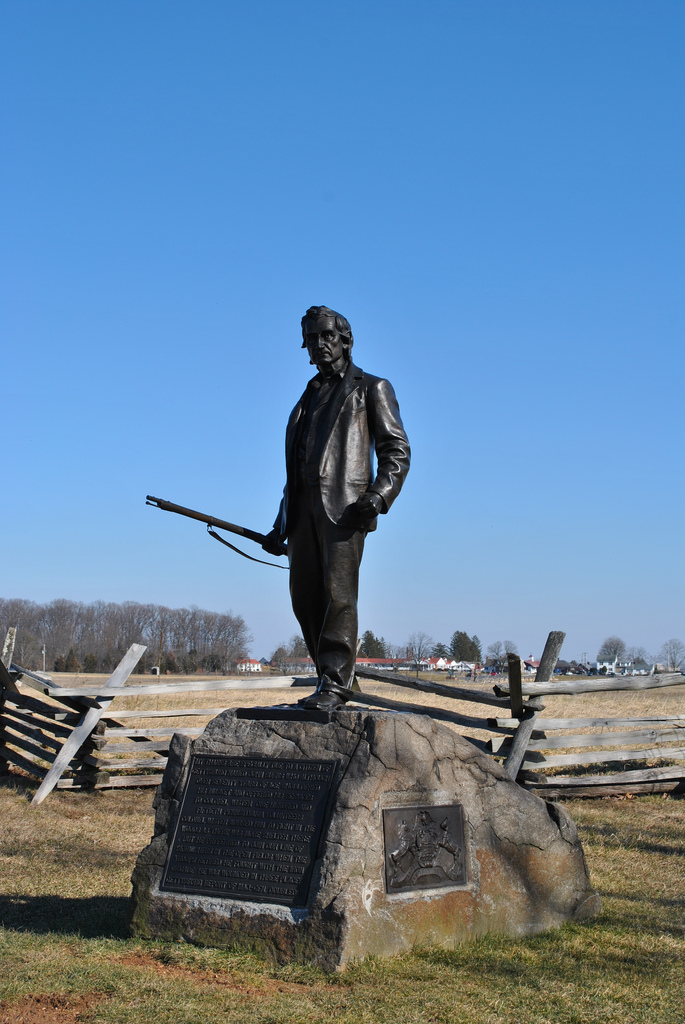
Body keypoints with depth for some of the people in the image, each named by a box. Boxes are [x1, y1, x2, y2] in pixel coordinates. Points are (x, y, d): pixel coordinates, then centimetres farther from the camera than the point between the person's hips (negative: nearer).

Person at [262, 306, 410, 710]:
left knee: (338, 593, -14)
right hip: (305, 508, 7)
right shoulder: (309, 399, 29)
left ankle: (335, 684, -14)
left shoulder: (372, 389, 12)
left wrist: (379, 496, -16)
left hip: (345, 505, -6)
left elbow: (397, 450, 2)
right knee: (305, 599, 2)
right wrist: (281, 525, 20)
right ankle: (336, 678, 11)